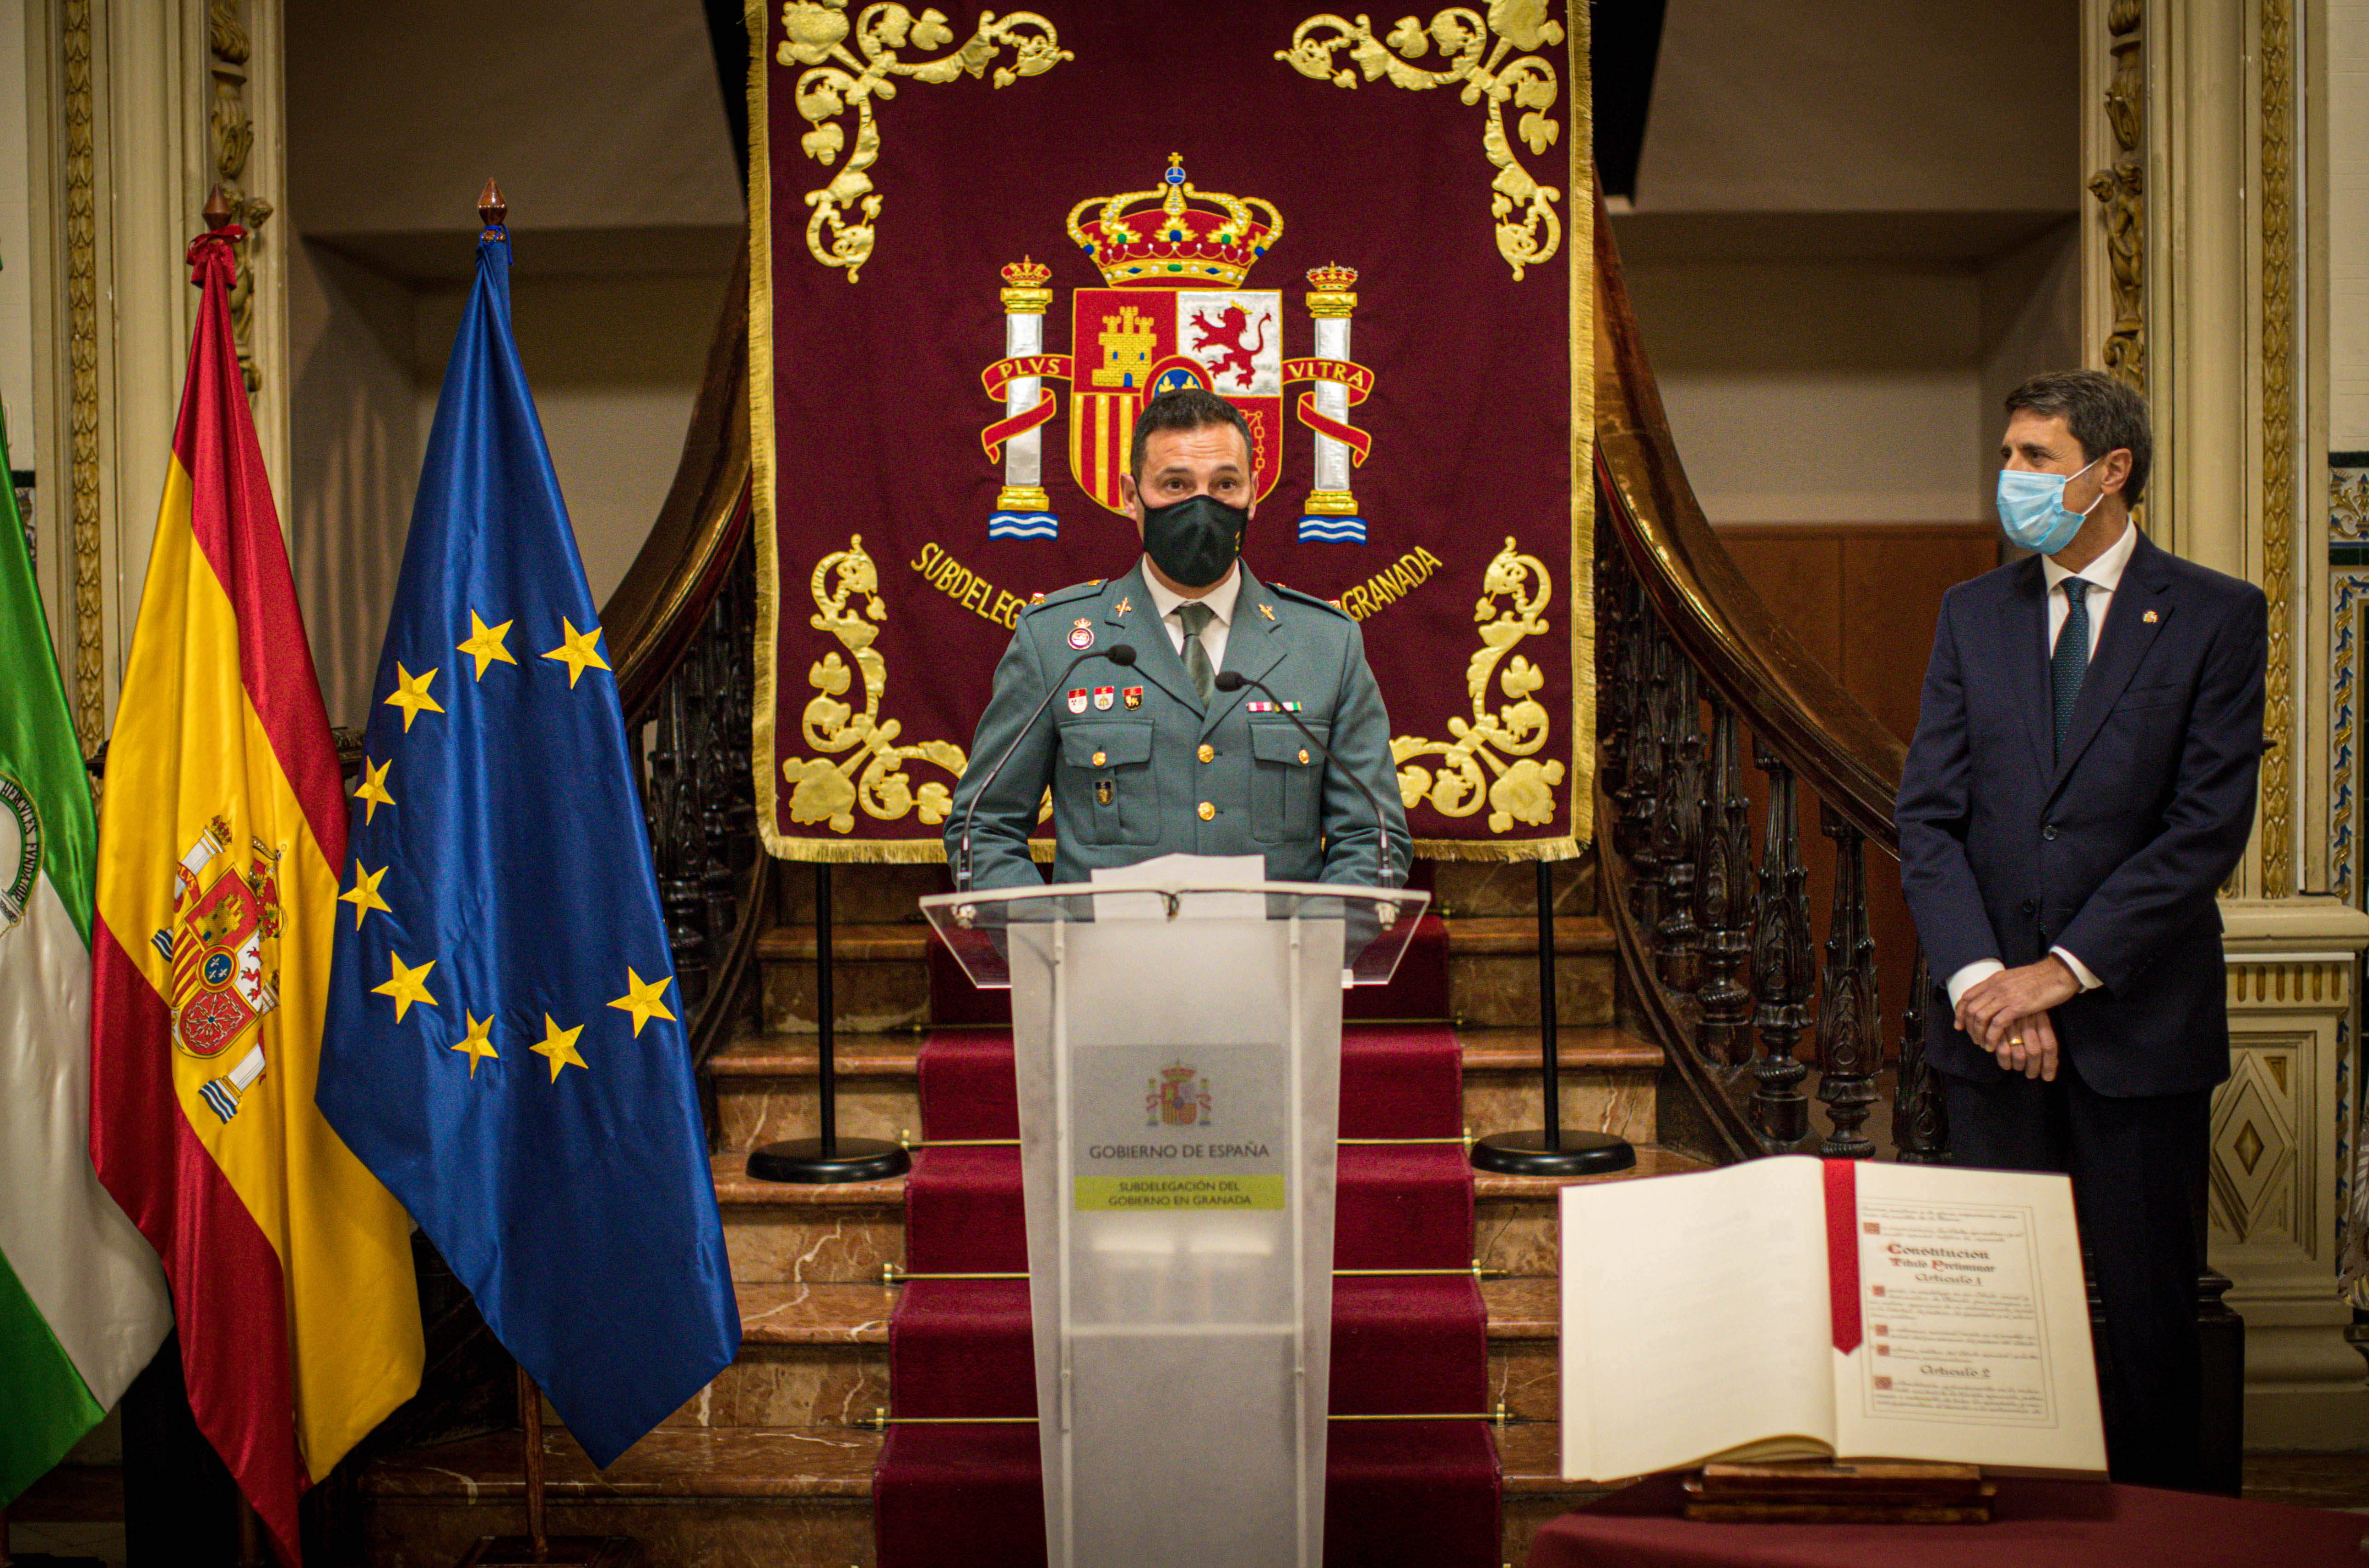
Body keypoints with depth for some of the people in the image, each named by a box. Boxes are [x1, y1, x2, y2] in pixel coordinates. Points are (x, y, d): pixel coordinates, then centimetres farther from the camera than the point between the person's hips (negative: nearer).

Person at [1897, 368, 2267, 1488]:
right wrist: (1978, 977, -11)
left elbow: (2208, 829, -9)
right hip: (1992, 1019, 3)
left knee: (2150, 1302, 6)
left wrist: (2063, 972, -14)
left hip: (2140, 1019, -2)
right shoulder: (1973, 613, 9)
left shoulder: (2216, 617, -1)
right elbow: (1928, 817, 3)